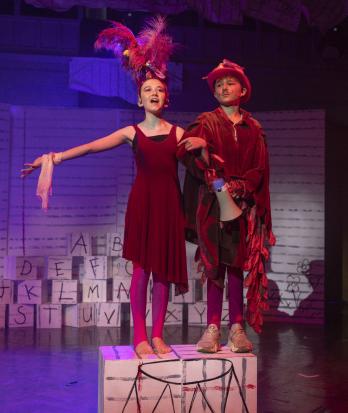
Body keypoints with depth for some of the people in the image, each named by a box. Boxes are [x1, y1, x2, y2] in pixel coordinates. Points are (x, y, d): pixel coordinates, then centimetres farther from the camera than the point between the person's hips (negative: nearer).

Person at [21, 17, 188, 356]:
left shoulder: (178, 133, 8)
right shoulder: (132, 133, 5)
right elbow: (91, 146, -4)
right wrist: (56, 157, -14)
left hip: (169, 203, 1)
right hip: (142, 201, -1)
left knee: (163, 269, 2)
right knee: (141, 268, -3)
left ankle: (157, 335, 11)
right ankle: (139, 336, 6)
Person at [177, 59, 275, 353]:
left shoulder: (253, 128, 12)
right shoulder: (206, 122, 6)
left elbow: (259, 169, 5)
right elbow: (186, 151, -11)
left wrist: (237, 187, -12)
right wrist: (215, 181, -23)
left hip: (242, 204, 2)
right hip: (212, 202, -1)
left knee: (236, 264, 2)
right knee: (215, 264, -2)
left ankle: (237, 328, 6)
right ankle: (213, 329, 0)